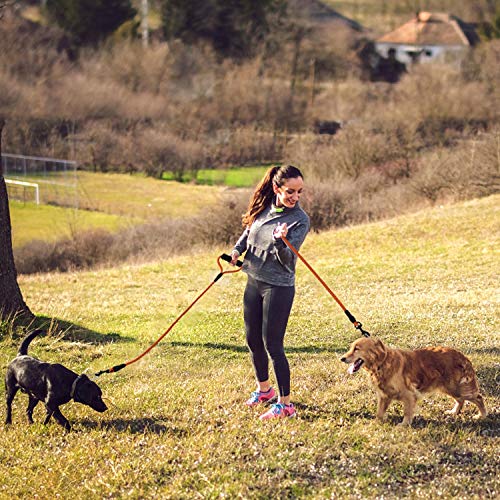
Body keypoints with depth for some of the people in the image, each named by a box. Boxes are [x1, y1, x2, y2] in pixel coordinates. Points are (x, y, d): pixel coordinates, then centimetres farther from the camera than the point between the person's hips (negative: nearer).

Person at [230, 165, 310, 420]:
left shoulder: (300, 220, -15)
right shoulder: (264, 207, 1)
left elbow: (287, 260, -20)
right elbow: (248, 231, 20)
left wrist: (280, 242, -39)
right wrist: (237, 250, 3)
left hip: (279, 287, -6)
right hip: (254, 281, 6)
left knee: (272, 344, -7)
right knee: (253, 340, 16)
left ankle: (285, 404, 2)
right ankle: (264, 389, 37)